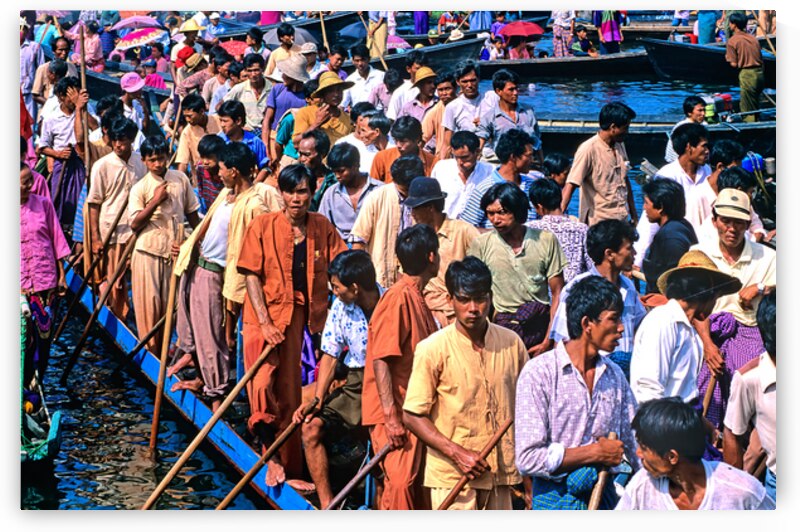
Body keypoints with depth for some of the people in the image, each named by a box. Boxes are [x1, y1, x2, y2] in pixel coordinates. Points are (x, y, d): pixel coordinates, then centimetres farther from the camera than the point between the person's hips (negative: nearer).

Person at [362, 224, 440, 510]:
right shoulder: (398, 298, -15)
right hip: (395, 412, -9)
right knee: (401, 482, -11)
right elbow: (380, 359, -19)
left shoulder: (415, 298, 13)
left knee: (418, 481, 10)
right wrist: (391, 416, -22)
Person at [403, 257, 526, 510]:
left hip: (501, 473, 4)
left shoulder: (511, 343, 4)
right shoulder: (433, 349, -8)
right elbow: (412, 416, -7)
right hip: (452, 477, -4)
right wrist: (457, 453, -17)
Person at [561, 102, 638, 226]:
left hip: (622, 220, 7)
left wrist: (634, 217, 19)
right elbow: (570, 186, -18)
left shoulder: (620, 145, 9)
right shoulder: (588, 149, -14)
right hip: (599, 224, -7)